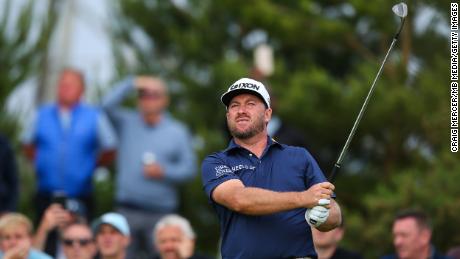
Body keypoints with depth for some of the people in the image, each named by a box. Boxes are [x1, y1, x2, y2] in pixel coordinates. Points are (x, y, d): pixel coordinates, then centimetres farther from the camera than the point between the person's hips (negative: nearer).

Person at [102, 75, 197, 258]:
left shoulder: (178, 131, 7)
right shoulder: (127, 122, 10)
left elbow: (189, 168, 4)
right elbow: (108, 105, -8)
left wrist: (164, 172, -12)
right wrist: (132, 83, -8)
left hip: (161, 212, -1)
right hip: (127, 209, 1)